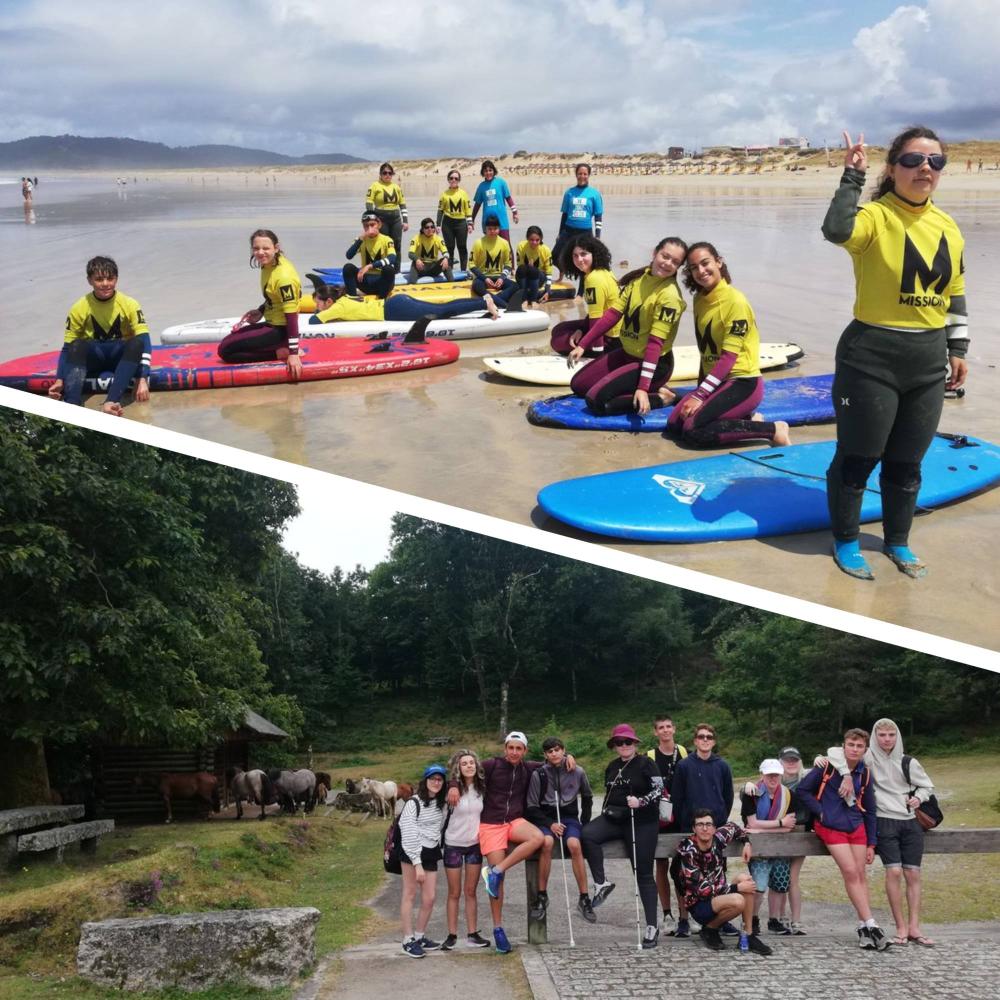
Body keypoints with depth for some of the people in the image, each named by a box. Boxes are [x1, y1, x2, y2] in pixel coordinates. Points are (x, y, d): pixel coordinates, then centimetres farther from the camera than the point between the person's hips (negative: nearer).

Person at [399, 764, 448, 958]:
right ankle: (408, 940, 4)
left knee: (429, 898, 4)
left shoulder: (441, 804, 11)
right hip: (412, 852, -6)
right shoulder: (413, 803, -9)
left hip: (431, 854, 6)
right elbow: (408, 835, -13)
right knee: (410, 894, -1)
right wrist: (417, 864, -17)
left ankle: (420, 936, 19)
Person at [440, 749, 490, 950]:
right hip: (453, 845, -3)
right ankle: (452, 935, 10)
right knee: (454, 893, 4)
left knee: (470, 892, 8)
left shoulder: (482, 788, -1)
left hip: (474, 844, 3)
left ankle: (472, 934, 12)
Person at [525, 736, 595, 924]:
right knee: (547, 842, -34)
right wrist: (550, 824, -12)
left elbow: (587, 798, 17)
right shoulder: (538, 774, -4)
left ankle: (584, 899, -23)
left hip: (569, 817, 1)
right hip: (546, 818, -1)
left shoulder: (577, 772, 1)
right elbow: (532, 807, 0)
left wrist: (584, 823, 8)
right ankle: (542, 896, -22)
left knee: (574, 844, -31)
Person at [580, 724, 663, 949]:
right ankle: (601, 883, -14)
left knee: (643, 874, -4)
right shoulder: (612, 767, 15)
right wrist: (607, 811, 16)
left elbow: (659, 790, -9)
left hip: (642, 823, -5)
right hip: (614, 820, 6)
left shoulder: (645, 764, -4)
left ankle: (652, 927, 3)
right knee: (587, 834, -24)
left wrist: (640, 802, -23)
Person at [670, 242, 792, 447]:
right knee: (675, 423, -6)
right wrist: (700, 390, 7)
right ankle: (746, 421, 3)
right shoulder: (699, 299, 8)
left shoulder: (735, 301, -17)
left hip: (743, 383, -8)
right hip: (715, 381, 8)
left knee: (694, 430, -23)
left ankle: (772, 430, -11)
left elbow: (729, 357, -20)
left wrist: (700, 396, -21)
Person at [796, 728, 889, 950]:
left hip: (856, 826, 4)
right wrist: (820, 811, -10)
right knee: (850, 872, -12)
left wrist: (871, 843, 9)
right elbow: (802, 789, -3)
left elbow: (869, 810, 11)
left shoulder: (865, 773, 5)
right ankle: (870, 924, -10)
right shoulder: (827, 766, -7)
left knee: (860, 875, 2)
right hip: (831, 826, -4)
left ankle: (863, 926, 8)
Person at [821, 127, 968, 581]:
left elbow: (955, 295, 16)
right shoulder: (875, 217, -13)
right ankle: (846, 542, 24)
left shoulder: (948, 228, 7)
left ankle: (897, 541, 33)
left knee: (906, 461, 16)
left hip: (928, 362, 6)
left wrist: (957, 349, 14)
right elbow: (836, 230, -37)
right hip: (872, 359, -6)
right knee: (858, 458, 6)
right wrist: (853, 176, -26)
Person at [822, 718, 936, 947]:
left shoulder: (908, 762, 6)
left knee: (913, 874, -2)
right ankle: (901, 928, -7)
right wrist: (846, 774, -23)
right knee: (894, 871, -14)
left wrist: (918, 797, -1)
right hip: (885, 822, -3)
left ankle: (914, 928, 1)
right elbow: (834, 751, -11)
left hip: (910, 822, 3)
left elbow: (927, 786, 20)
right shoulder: (869, 757, -2)